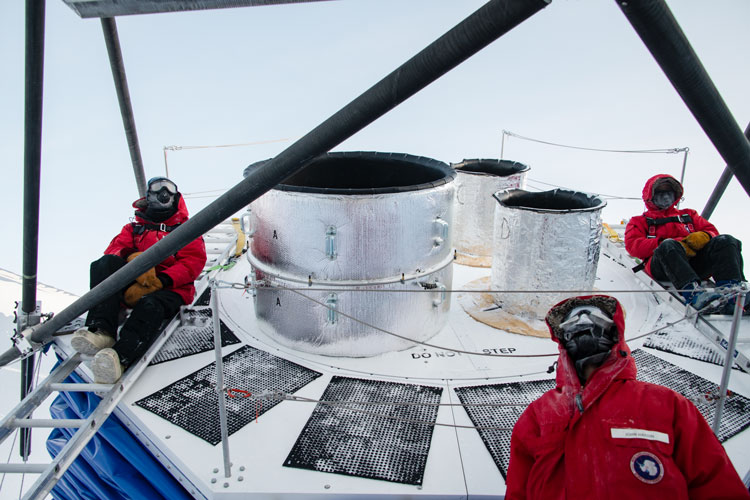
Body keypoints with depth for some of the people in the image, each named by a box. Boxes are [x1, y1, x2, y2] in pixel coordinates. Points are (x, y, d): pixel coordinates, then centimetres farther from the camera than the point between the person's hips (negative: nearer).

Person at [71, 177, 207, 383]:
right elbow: (115, 248, 12)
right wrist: (132, 257, -15)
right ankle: (101, 331, -39)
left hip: (168, 289, -3)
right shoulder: (134, 228, 30)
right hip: (132, 284, 3)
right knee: (105, 263, -24)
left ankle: (119, 358, -61)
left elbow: (193, 261, 3)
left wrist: (158, 281, -14)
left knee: (151, 306, -36)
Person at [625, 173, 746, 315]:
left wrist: (703, 236, -4)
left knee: (726, 241, -20)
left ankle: (731, 291, -45)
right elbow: (633, 245, 5)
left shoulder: (688, 215, 37)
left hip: (695, 263, 4)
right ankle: (693, 293, -59)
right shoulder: (640, 221, 26)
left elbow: (712, 231, 24)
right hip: (662, 267, -4)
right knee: (669, 245, -36)